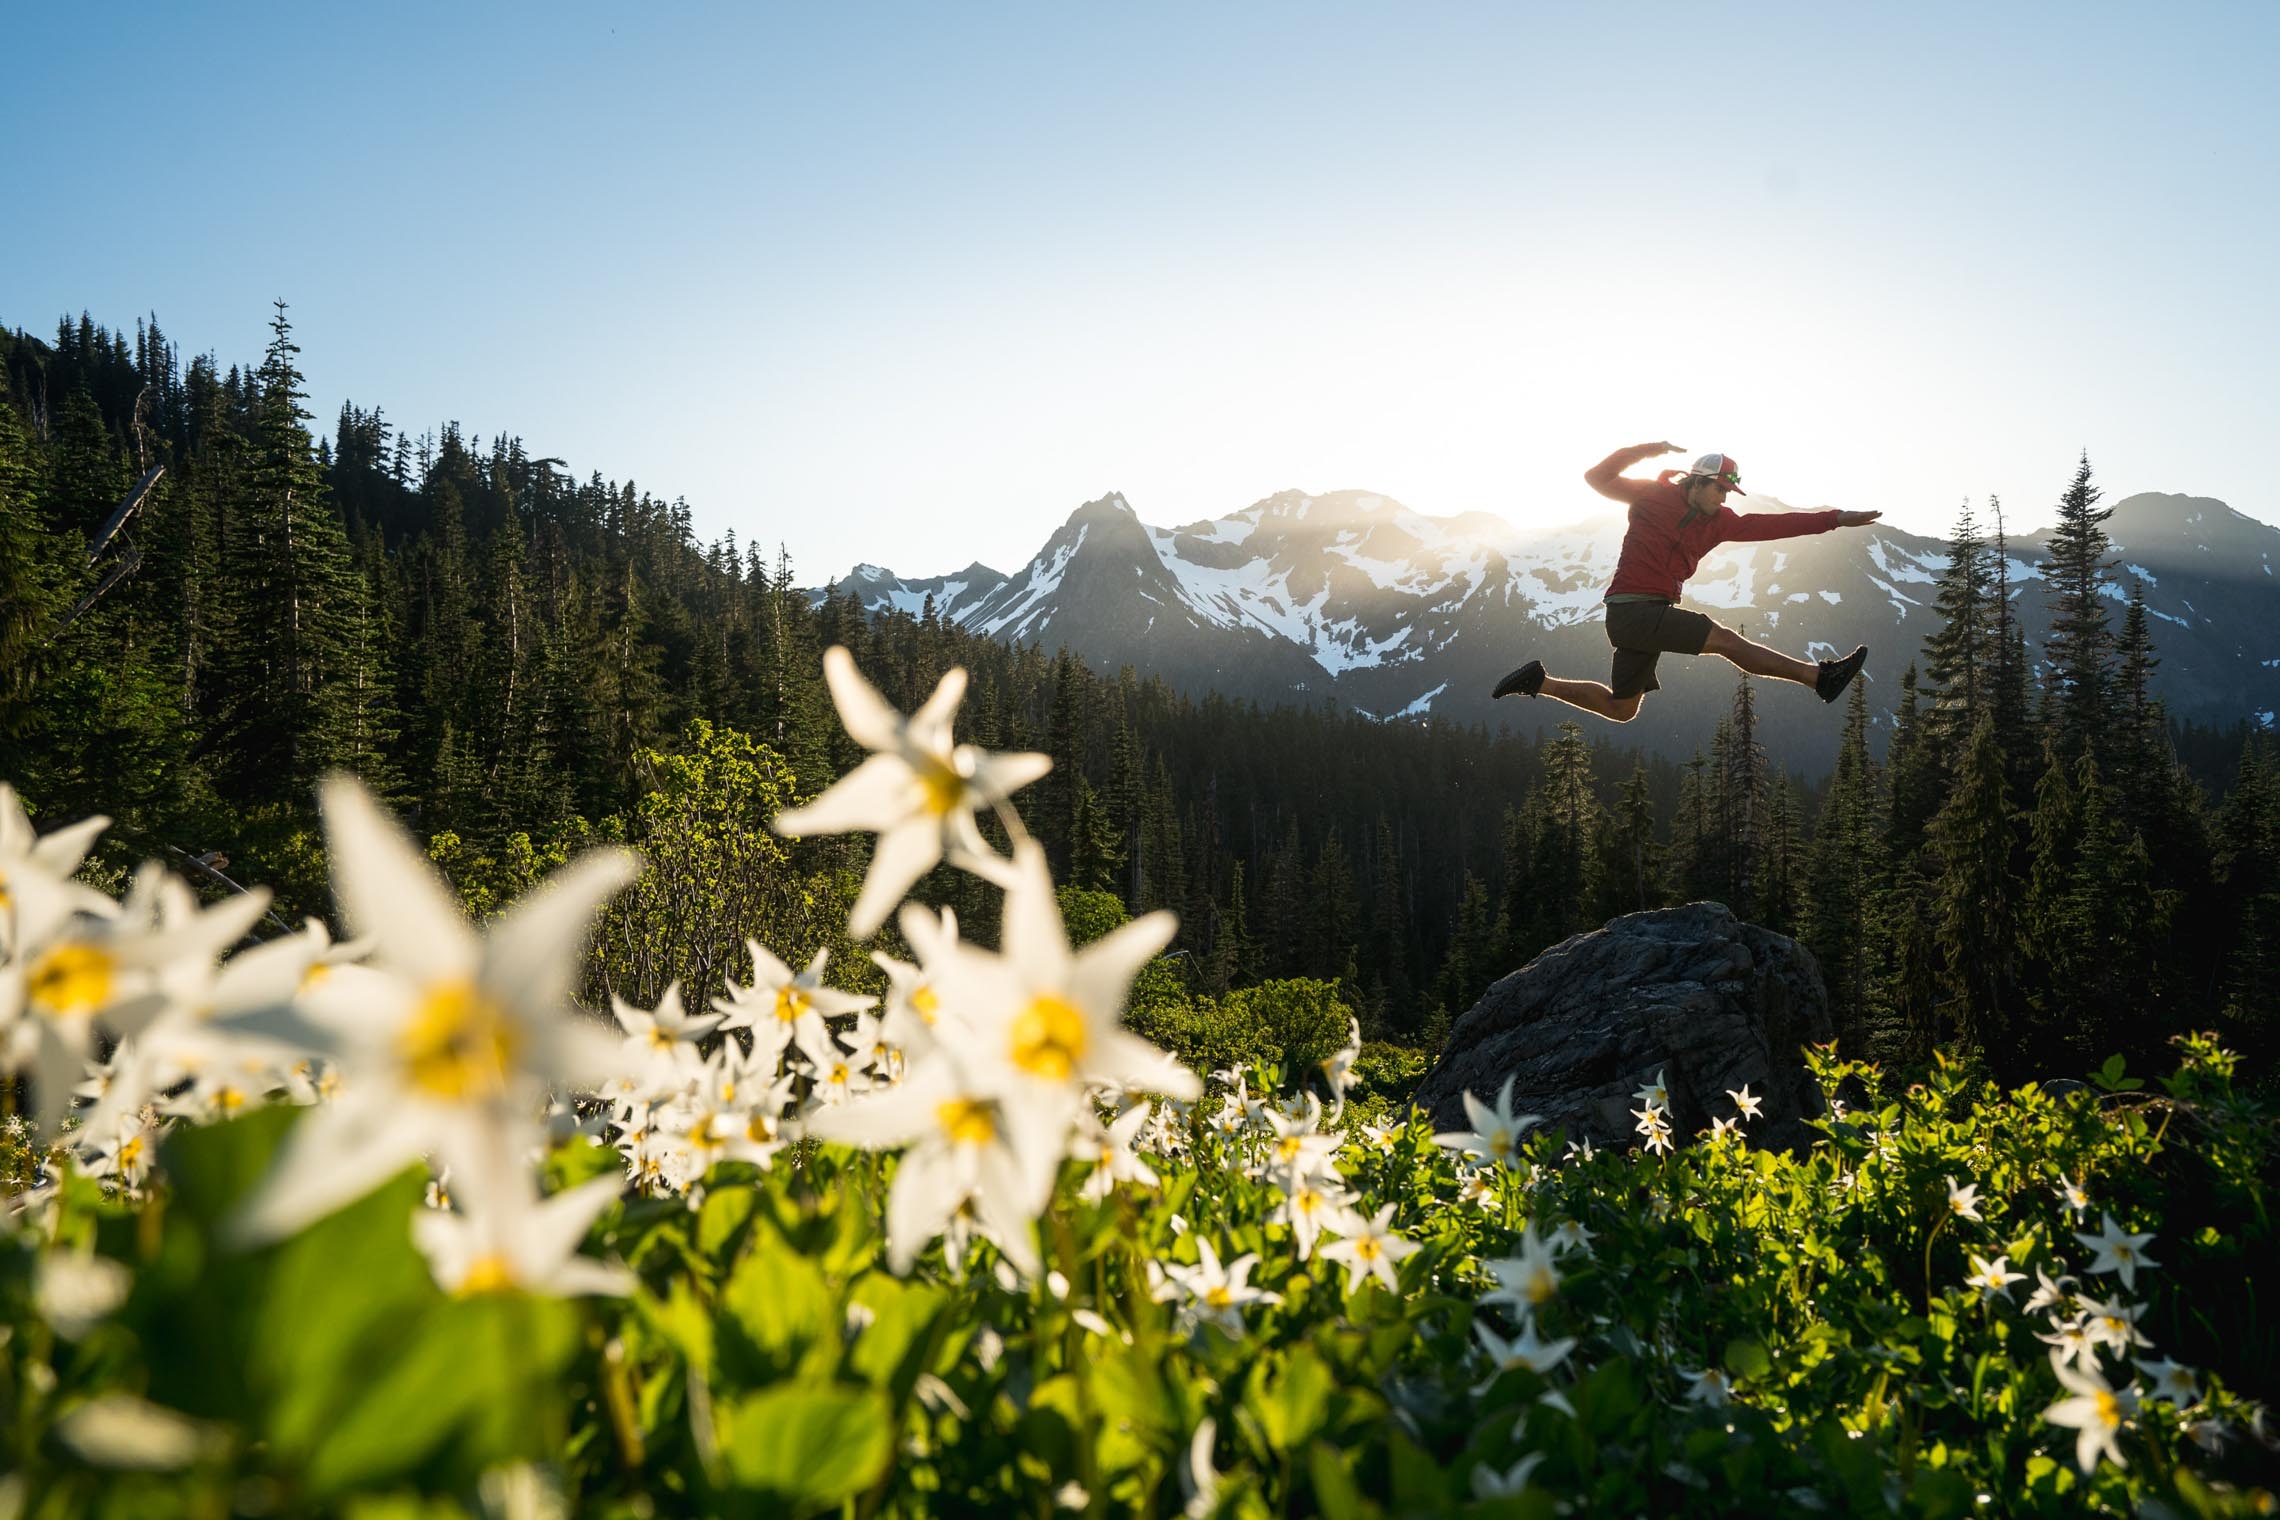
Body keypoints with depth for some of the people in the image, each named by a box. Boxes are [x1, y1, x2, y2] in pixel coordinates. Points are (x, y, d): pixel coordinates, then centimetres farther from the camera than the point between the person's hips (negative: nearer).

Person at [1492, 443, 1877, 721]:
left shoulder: (1718, 522, 13)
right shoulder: (1654, 495, -3)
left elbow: (1768, 525, 10)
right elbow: (1598, 477, -4)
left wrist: (1835, 519, 6)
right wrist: (1646, 450, -16)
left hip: (1650, 615, 9)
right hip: (1633, 609, -9)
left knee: (1621, 709, 14)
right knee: (1725, 639, -13)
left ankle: (1540, 681, 19)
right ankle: (1820, 677, -11)